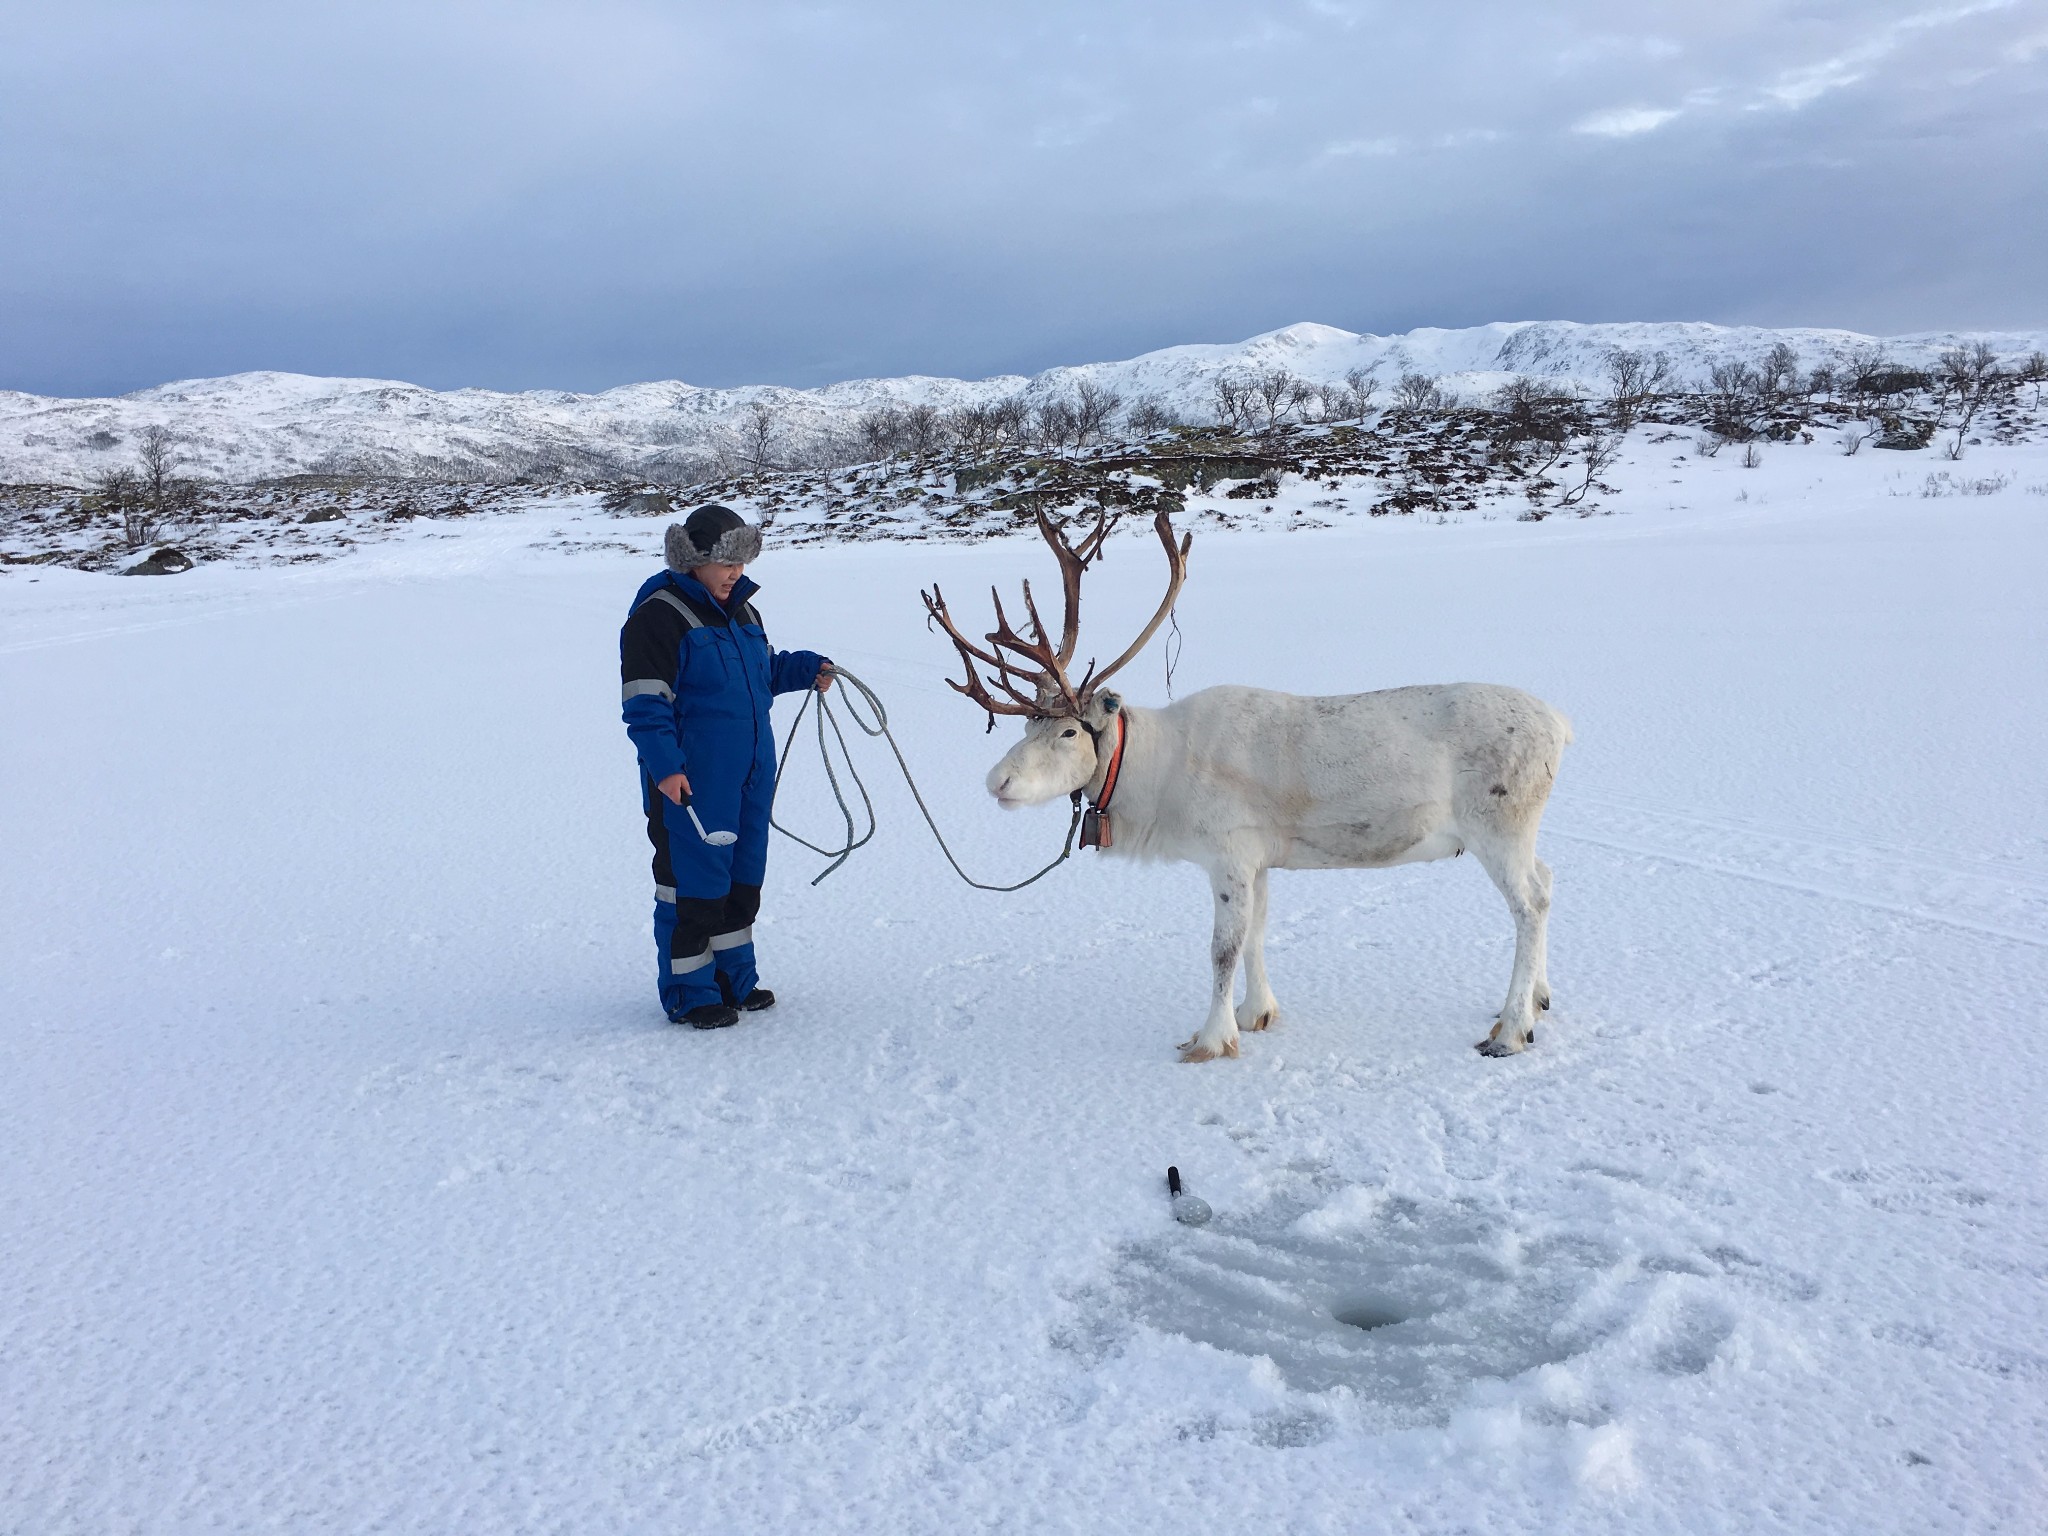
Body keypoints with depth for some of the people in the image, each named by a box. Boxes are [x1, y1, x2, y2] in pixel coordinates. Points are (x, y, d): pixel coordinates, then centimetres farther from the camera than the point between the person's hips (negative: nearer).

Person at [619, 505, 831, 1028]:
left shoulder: (741, 611, 14)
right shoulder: (659, 616, -12)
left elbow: (763, 670, 27)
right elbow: (644, 701, -15)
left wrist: (806, 668, 8)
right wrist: (664, 765, -22)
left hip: (749, 774, 8)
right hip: (689, 782, -8)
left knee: (743, 877, 15)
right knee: (692, 883, -1)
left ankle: (734, 978, 29)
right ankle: (690, 993, 12)